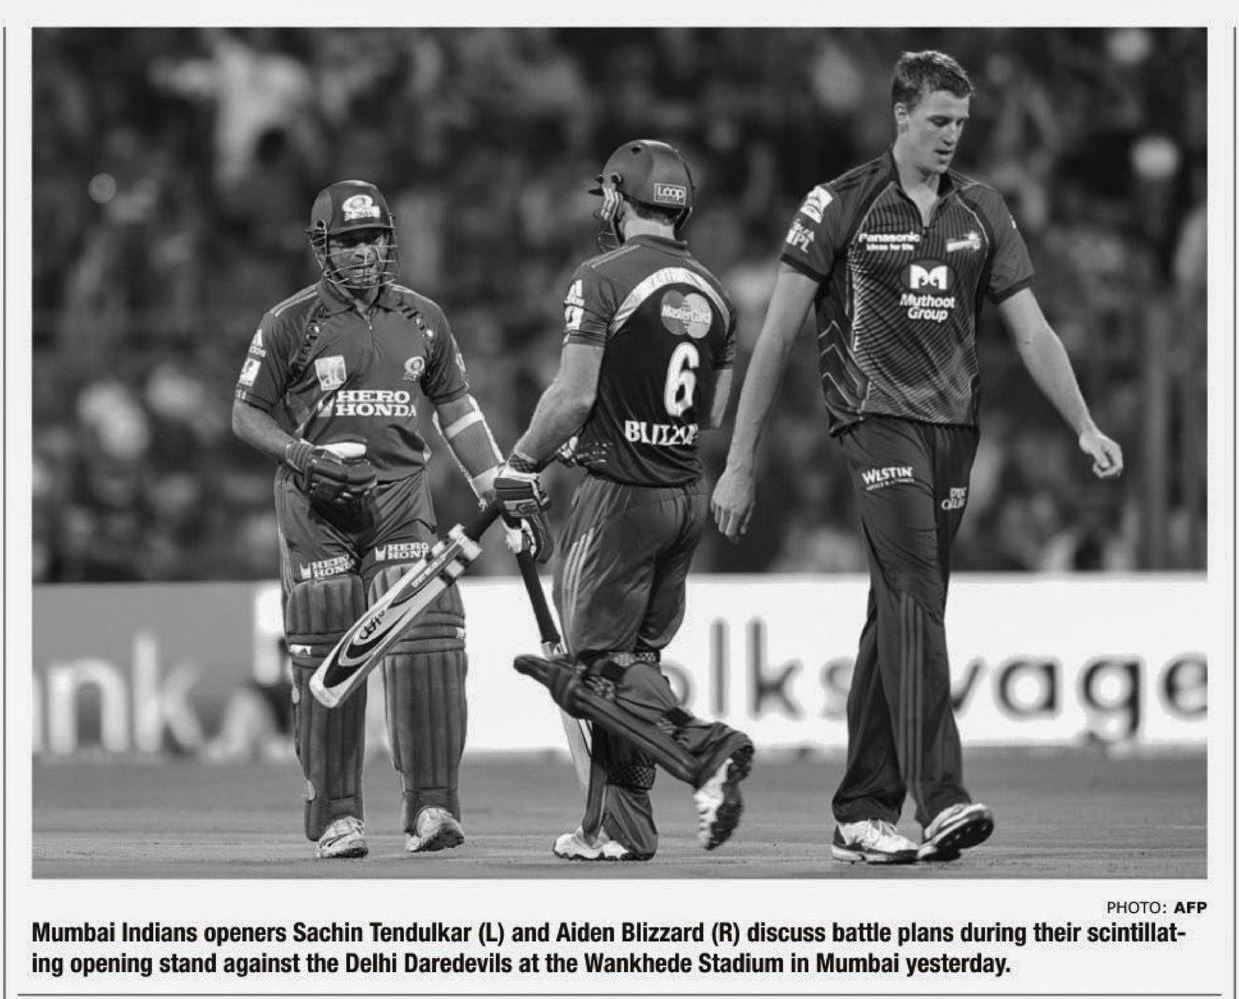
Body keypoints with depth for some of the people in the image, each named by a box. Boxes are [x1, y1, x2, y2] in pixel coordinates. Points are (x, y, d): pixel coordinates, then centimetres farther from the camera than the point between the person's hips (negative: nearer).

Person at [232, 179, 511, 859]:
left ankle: (431, 805, -10)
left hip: (401, 496, 2)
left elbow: (455, 408, 20)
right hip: (317, 503, -2)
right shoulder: (291, 324, 0)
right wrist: (298, 454, -14)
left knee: (426, 642, -12)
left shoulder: (420, 319, 11)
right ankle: (335, 816, 7)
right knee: (328, 659, -2)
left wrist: (498, 490, 15)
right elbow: (246, 414, 4)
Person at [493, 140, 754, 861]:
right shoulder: (713, 292, 8)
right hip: (689, 496, 7)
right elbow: (714, 414, 13)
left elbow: (573, 397, -16)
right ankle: (619, 824, 15)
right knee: (637, 654, 14)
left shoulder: (605, 281, -12)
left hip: (621, 495, -7)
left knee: (602, 665, -2)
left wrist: (523, 463, -2)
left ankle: (707, 750, -21)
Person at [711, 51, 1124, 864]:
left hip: (953, 426, 5)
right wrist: (739, 465, -2)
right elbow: (777, 338, 0)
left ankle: (862, 814, 12)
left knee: (900, 615, 7)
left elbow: (1031, 331, 12)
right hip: (878, 418, -5)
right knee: (914, 595, -19)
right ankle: (939, 798, -27)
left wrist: (1085, 426, -1)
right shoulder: (843, 206, -2)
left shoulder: (981, 211, 11)